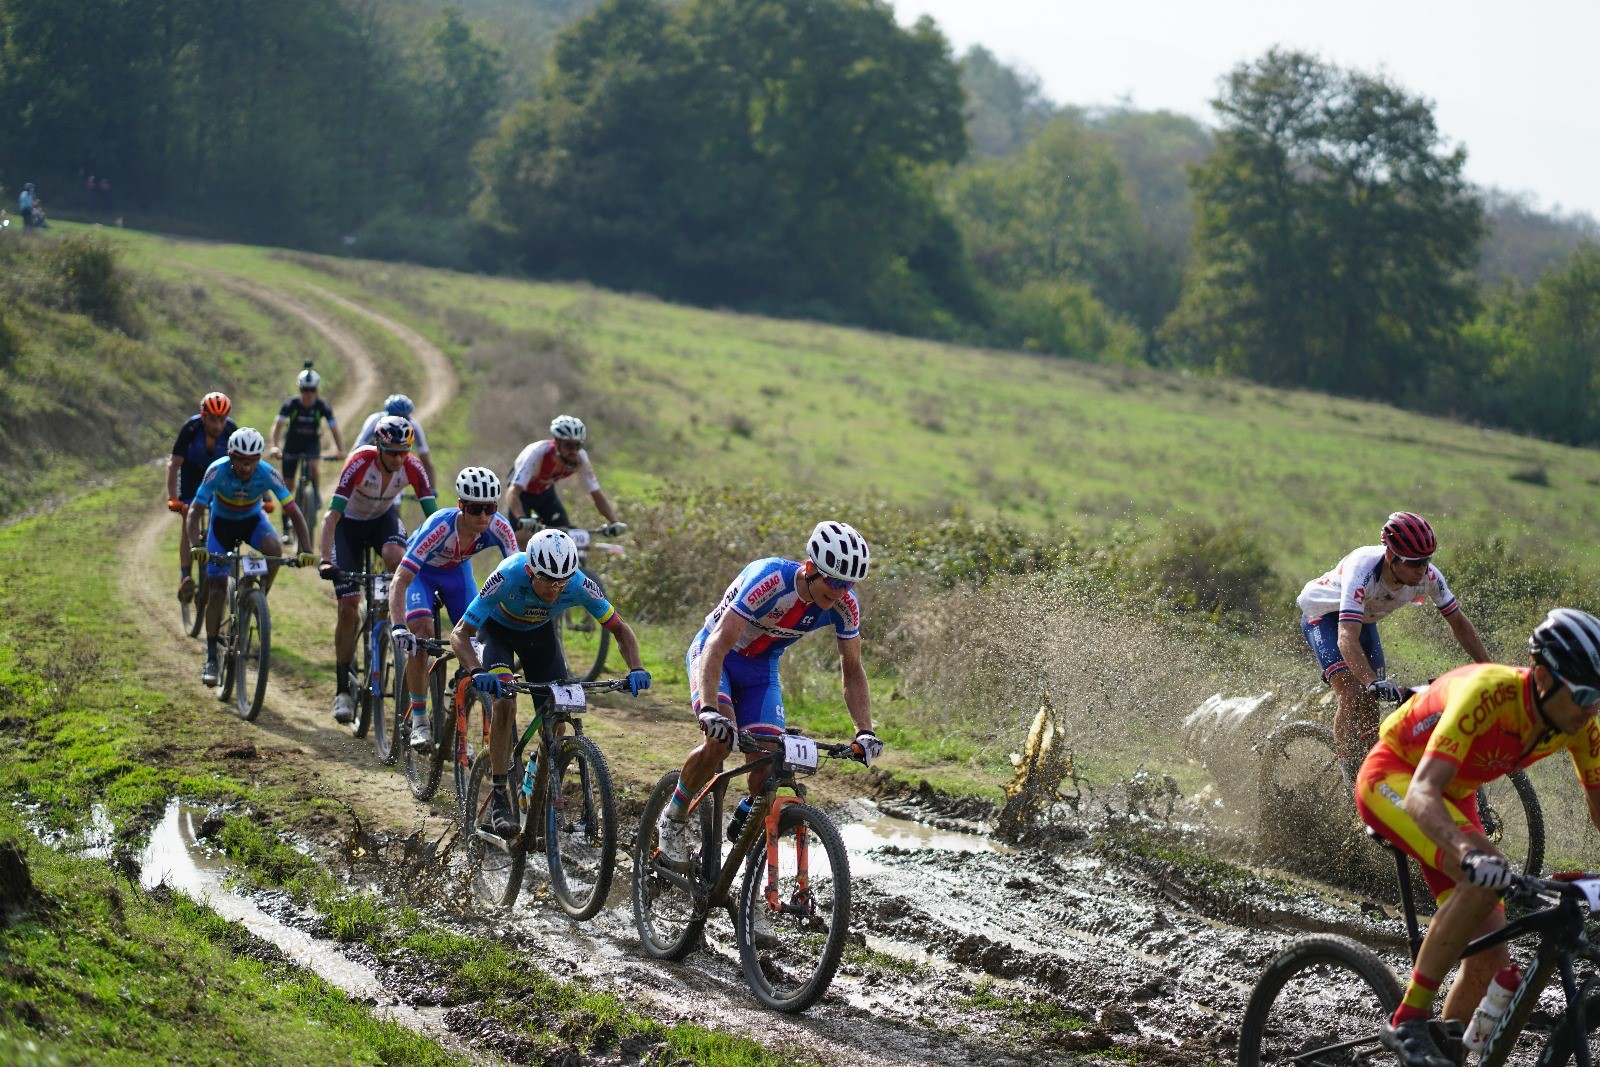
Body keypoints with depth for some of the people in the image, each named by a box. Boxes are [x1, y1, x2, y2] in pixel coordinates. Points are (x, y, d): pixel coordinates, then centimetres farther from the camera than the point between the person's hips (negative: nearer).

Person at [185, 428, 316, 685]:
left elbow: (294, 513, -25)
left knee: (273, 547, -35)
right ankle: (211, 658, 2)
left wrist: (306, 550, -37)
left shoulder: (267, 473, -27)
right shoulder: (218, 471, -30)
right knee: (216, 591, -8)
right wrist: (195, 546, -48)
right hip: (222, 522, -1)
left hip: (253, 520, 1)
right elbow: (195, 511, -31)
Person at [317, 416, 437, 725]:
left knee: (396, 556, -36)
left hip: (384, 519, 2)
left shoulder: (412, 468, -24)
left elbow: (433, 514, -23)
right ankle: (343, 690, 2)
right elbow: (332, 516, -36)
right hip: (349, 523, -2)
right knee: (348, 607, -8)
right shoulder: (360, 463, -33)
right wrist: (326, 561, -47)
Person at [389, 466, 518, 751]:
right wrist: (398, 627, -56)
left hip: (457, 572, 4)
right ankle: (419, 719, -13)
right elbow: (400, 581, -44)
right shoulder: (439, 526, -41)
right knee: (421, 632, -25)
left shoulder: (499, 528, -32)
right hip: (421, 571, -3)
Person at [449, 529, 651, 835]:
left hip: (539, 632, 3)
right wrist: (477, 672, -55)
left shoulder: (579, 587, -33)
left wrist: (636, 669, -35)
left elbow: (620, 629, -18)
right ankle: (497, 802, -20)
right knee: (504, 703, -25)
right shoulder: (508, 577, -40)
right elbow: (460, 634, -36)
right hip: (497, 628, -3)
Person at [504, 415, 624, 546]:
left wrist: (614, 522, -37)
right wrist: (521, 520, -64)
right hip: (522, 492, -4)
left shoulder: (580, 458, -27)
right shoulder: (537, 453, -39)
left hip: (545, 491, 4)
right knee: (522, 538, -23)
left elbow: (597, 494, -20)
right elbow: (513, 492, -47)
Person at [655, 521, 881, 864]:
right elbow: (718, 645, -40)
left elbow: (853, 672, -8)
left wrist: (865, 731, -22)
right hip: (714, 655, -4)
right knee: (719, 741, -29)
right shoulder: (769, 579, -35)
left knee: (767, 765, -13)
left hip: (761, 668, 4)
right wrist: (709, 710, -53)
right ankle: (672, 818, -5)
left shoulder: (845, 605, -19)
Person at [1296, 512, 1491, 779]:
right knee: (1353, 695, -22)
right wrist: (1373, 682, -65)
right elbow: (1347, 639, -51)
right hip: (1323, 614, -6)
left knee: (1371, 707, 0)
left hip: (1364, 619, 6)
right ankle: (1350, 782, -13)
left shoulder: (1428, 576, -25)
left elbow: (1459, 622, -12)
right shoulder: (1363, 571, -42)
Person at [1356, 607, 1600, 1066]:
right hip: (1392, 779, -7)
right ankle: (1408, 1022, -24)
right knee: (1483, 879, -33)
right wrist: (1469, 852, -62)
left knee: (1490, 959, -3)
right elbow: (1420, 795, -44)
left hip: (1454, 799, 7)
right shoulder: (1489, 693, -36)